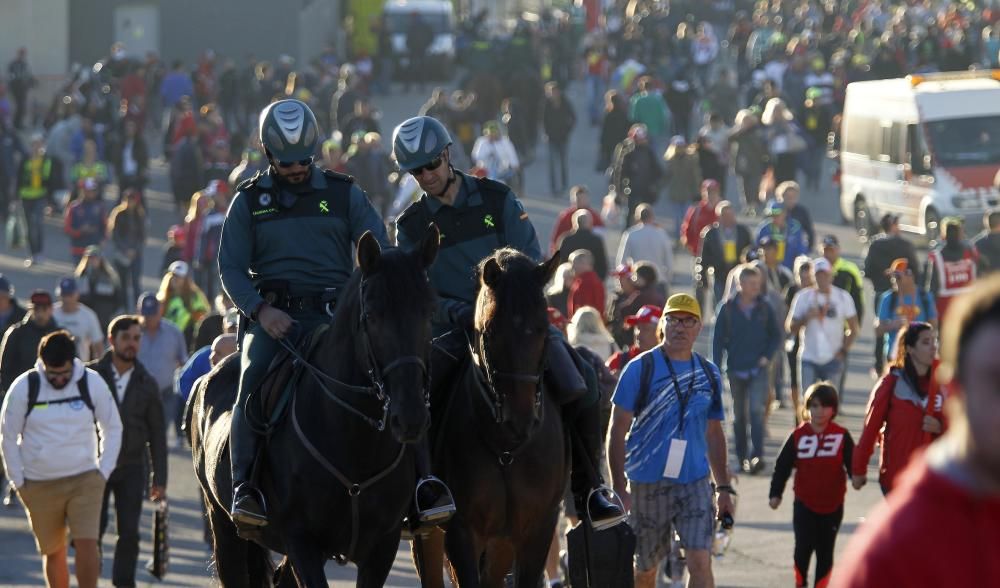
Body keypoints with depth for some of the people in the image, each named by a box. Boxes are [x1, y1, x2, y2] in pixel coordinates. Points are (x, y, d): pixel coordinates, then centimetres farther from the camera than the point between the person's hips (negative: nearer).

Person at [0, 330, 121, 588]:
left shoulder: (93, 383, -4)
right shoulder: (24, 388, -7)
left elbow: (113, 429, 8)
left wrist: (103, 472, 1)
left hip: (85, 481, 0)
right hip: (40, 486, 0)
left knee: (87, 545, -13)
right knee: (53, 552, 8)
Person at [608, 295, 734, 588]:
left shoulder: (709, 374, 9)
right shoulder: (640, 369, -4)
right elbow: (617, 432, -5)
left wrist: (724, 488, 16)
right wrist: (619, 489, -12)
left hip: (695, 483, 2)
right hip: (647, 483, -2)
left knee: (700, 561, -12)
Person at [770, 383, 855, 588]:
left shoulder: (842, 436, -5)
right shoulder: (798, 436, -5)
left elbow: (852, 463, -4)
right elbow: (782, 466, 0)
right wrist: (775, 493, -5)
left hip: (832, 504, 1)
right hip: (805, 503, 0)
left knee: (825, 551, 8)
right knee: (803, 548, -6)